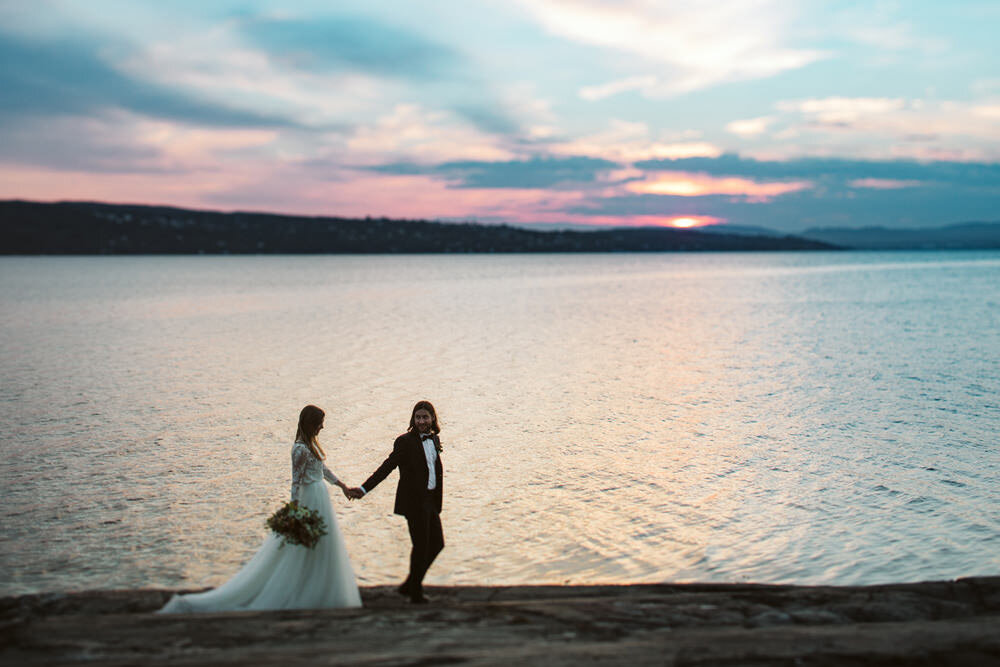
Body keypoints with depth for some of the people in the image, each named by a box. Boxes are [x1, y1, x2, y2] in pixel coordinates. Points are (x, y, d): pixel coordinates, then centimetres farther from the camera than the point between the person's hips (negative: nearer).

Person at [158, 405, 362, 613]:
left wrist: (342, 485, 25)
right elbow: (296, 483, -22)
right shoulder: (301, 450, -22)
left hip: (318, 498, 10)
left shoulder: (309, 443, 7)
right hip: (311, 503, -10)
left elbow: (322, 468, 20)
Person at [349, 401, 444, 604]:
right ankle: (415, 593, 20)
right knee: (421, 546, 2)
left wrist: (437, 501, 15)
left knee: (436, 544, 13)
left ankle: (409, 585, 27)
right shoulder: (405, 441, -13)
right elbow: (386, 467, -15)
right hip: (414, 502, -8)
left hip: (430, 501, 8)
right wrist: (364, 489, -24)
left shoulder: (434, 439, 8)